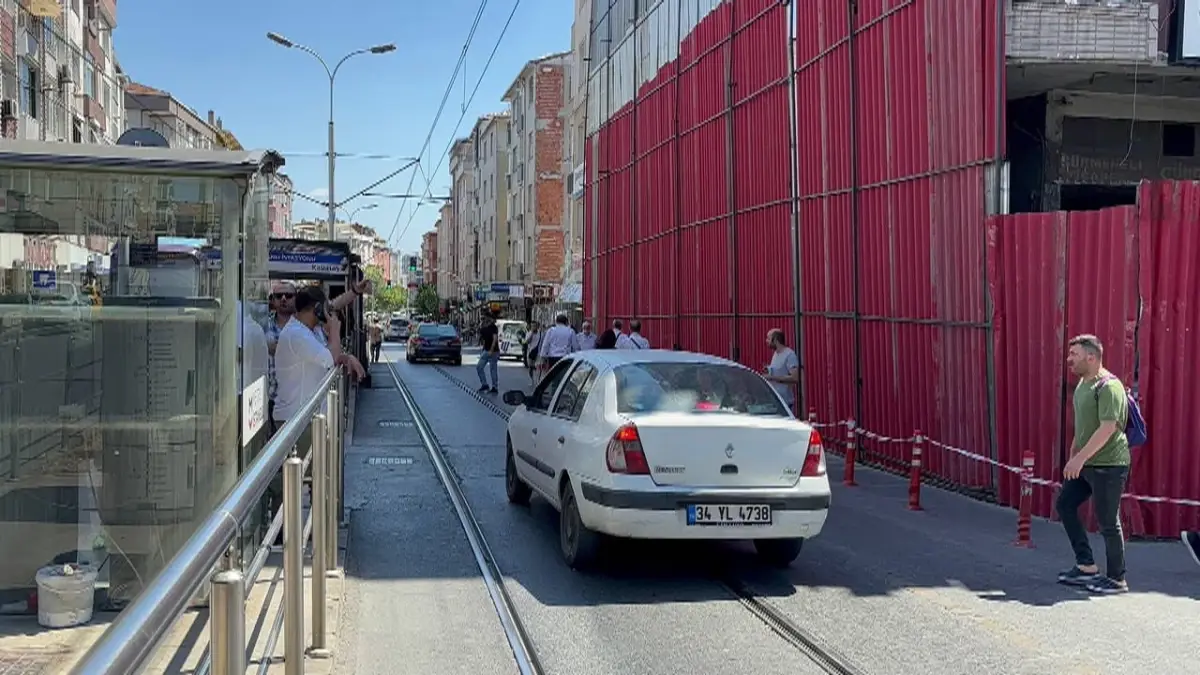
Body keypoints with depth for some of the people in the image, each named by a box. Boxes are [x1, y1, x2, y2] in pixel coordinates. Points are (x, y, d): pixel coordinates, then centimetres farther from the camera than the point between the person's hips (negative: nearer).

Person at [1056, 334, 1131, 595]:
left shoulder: (1109, 386, -18)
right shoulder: (1083, 383, 12)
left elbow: (1108, 428, -25)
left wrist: (1080, 458, -26)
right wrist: (1073, 456, 18)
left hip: (1108, 465, -10)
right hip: (1085, 464, 10)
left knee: (1107, 521, -2)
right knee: (1064, 504, 11)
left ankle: (1116, 579, 13)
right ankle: (1086, 566, 19)